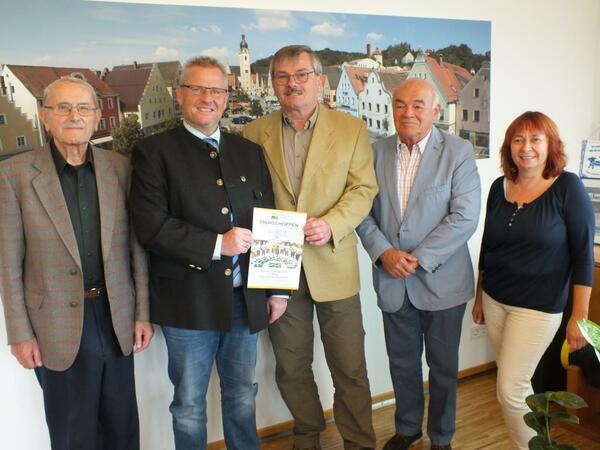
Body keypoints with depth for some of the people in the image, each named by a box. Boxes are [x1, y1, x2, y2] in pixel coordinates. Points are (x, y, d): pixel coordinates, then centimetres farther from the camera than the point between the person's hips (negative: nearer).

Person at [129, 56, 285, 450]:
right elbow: (150, 224, -13)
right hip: (190, 302, -4)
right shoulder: (154, 152, -3)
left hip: (246, 299, 4)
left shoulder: (250, 152, 10)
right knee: (189, 404, 12)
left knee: (242, 395, 19)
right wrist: (215, 245, -18)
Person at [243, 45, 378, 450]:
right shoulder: (255, 133, 6)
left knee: (350, 368, 7)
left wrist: (331, 225, -18)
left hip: (333, 264, -1)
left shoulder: (351, 129, 3)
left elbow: (364, 188, -3)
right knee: (291, 369, 15)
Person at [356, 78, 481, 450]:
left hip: (441, 280, -2)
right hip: (392, 280, 3)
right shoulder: (378, 151, 2)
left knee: (443, 367, 14)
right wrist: (383, 251, -14)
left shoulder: (459, 152, -7)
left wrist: (419, 259, -17)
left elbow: (465, 217, -14)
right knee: (402, 362, 18)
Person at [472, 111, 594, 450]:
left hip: (538, 306, -5)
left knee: (510, 390, -2)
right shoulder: (500, 187, 2)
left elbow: (584, 254, -11)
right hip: (495, 300, 5)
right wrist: (479, 296, 16)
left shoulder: (568, 187, -12)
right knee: (517, 385, 16)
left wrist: (580, 317, -11)